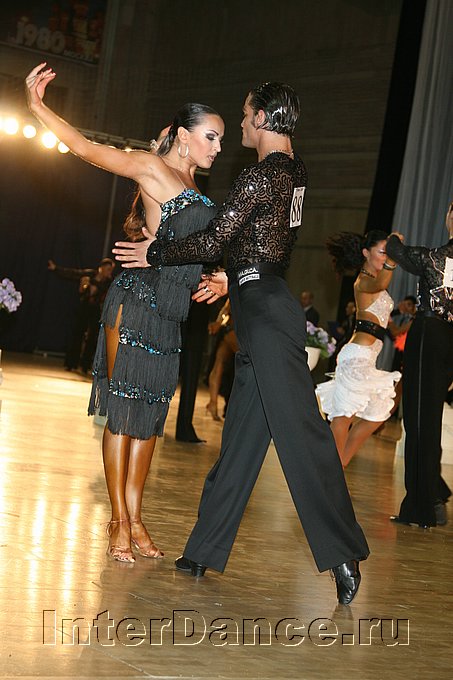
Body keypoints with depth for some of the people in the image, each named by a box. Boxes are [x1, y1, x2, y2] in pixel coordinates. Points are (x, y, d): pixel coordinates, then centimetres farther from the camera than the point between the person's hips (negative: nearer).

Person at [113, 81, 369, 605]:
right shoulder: (294, 173, 16)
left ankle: (343, 557, -7)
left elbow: (211, 242, -12)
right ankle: (204, 552, 18)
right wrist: (231, 280, 33)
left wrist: (154, 254, 1)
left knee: (298, 433, -10)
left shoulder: (263, 175, -12)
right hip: (264, 311, 10)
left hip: (264, 312, -10)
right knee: (241, 438, 11)